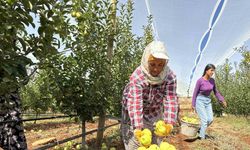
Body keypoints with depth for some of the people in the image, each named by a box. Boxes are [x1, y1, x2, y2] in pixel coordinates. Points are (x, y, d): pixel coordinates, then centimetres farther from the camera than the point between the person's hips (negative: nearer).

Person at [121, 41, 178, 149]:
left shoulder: (170, 77, -22)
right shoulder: (137, 77, -32)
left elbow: (171, 100, -27)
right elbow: (135, 103, -39)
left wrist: (169, 123, -40)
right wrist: (138, 127, -47)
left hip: (155, 113, 4)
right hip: (134, 114, -3)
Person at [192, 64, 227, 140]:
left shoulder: (212, 80, 0)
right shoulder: (200, 80, -16)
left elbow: (215, 92, 11)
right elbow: (195, 93, -11)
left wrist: (222, 100, 1)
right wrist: (193, 105, -9)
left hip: (208, 101, 6)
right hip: (199, 101, -6)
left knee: (210, 120, 4)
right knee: (204, 120, -9)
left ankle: (200, 130, 28)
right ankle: (202, 137, 5)